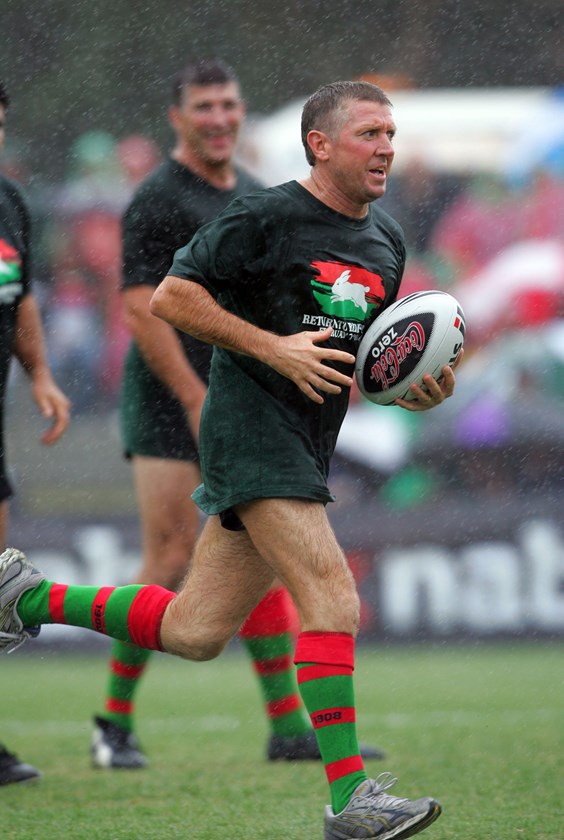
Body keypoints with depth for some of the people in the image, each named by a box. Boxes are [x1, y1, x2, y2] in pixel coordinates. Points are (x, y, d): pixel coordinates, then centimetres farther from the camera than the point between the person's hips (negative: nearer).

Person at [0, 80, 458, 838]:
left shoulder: (386, 241, 15)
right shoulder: (264, 218, -9)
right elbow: (170, 297, -9)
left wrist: (415, 389, 2)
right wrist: (275, 348, -16)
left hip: (305, 448, 8)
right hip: (251, 427, -8)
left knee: (193, 633, 9)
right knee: (333, 599, -20)